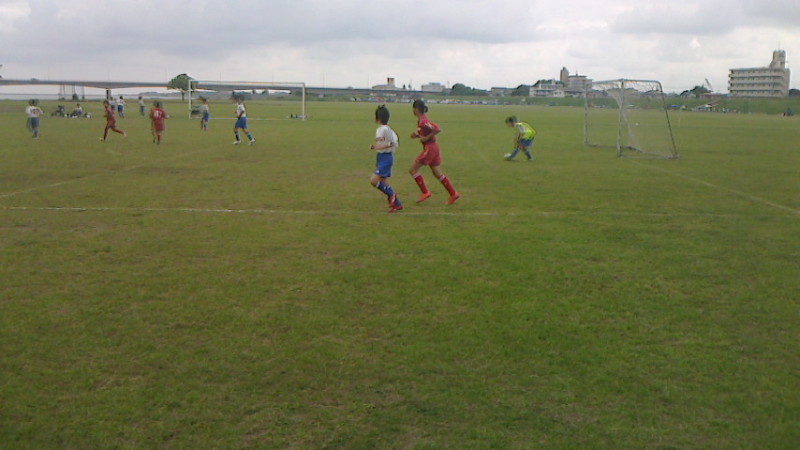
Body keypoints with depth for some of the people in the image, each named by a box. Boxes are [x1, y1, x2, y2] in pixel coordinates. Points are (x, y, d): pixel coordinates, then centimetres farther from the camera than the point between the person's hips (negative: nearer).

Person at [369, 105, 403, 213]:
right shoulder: (379, 129, 12)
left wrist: (381, 146, -22)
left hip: (386, 158, -10)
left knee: (374, 181, -17)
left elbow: (394, 143, -19)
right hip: (380, 157, 10)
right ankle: (397, 204, 16)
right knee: (382, 183, 10)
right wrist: (374, 146, 7)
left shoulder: (385, 129, -16)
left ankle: (391, 195, 0)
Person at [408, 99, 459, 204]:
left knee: (413, 170, 0)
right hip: (433, 148, 10)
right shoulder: (421, 120, 11)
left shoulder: (423, 122, -19)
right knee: (438, 174, 14)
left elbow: (438, 129, -27)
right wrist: (416, 135, 4)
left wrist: (426, 138, -21)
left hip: (429, 148, -10)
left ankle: (425, 192, 3)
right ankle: (454, 194, 15)